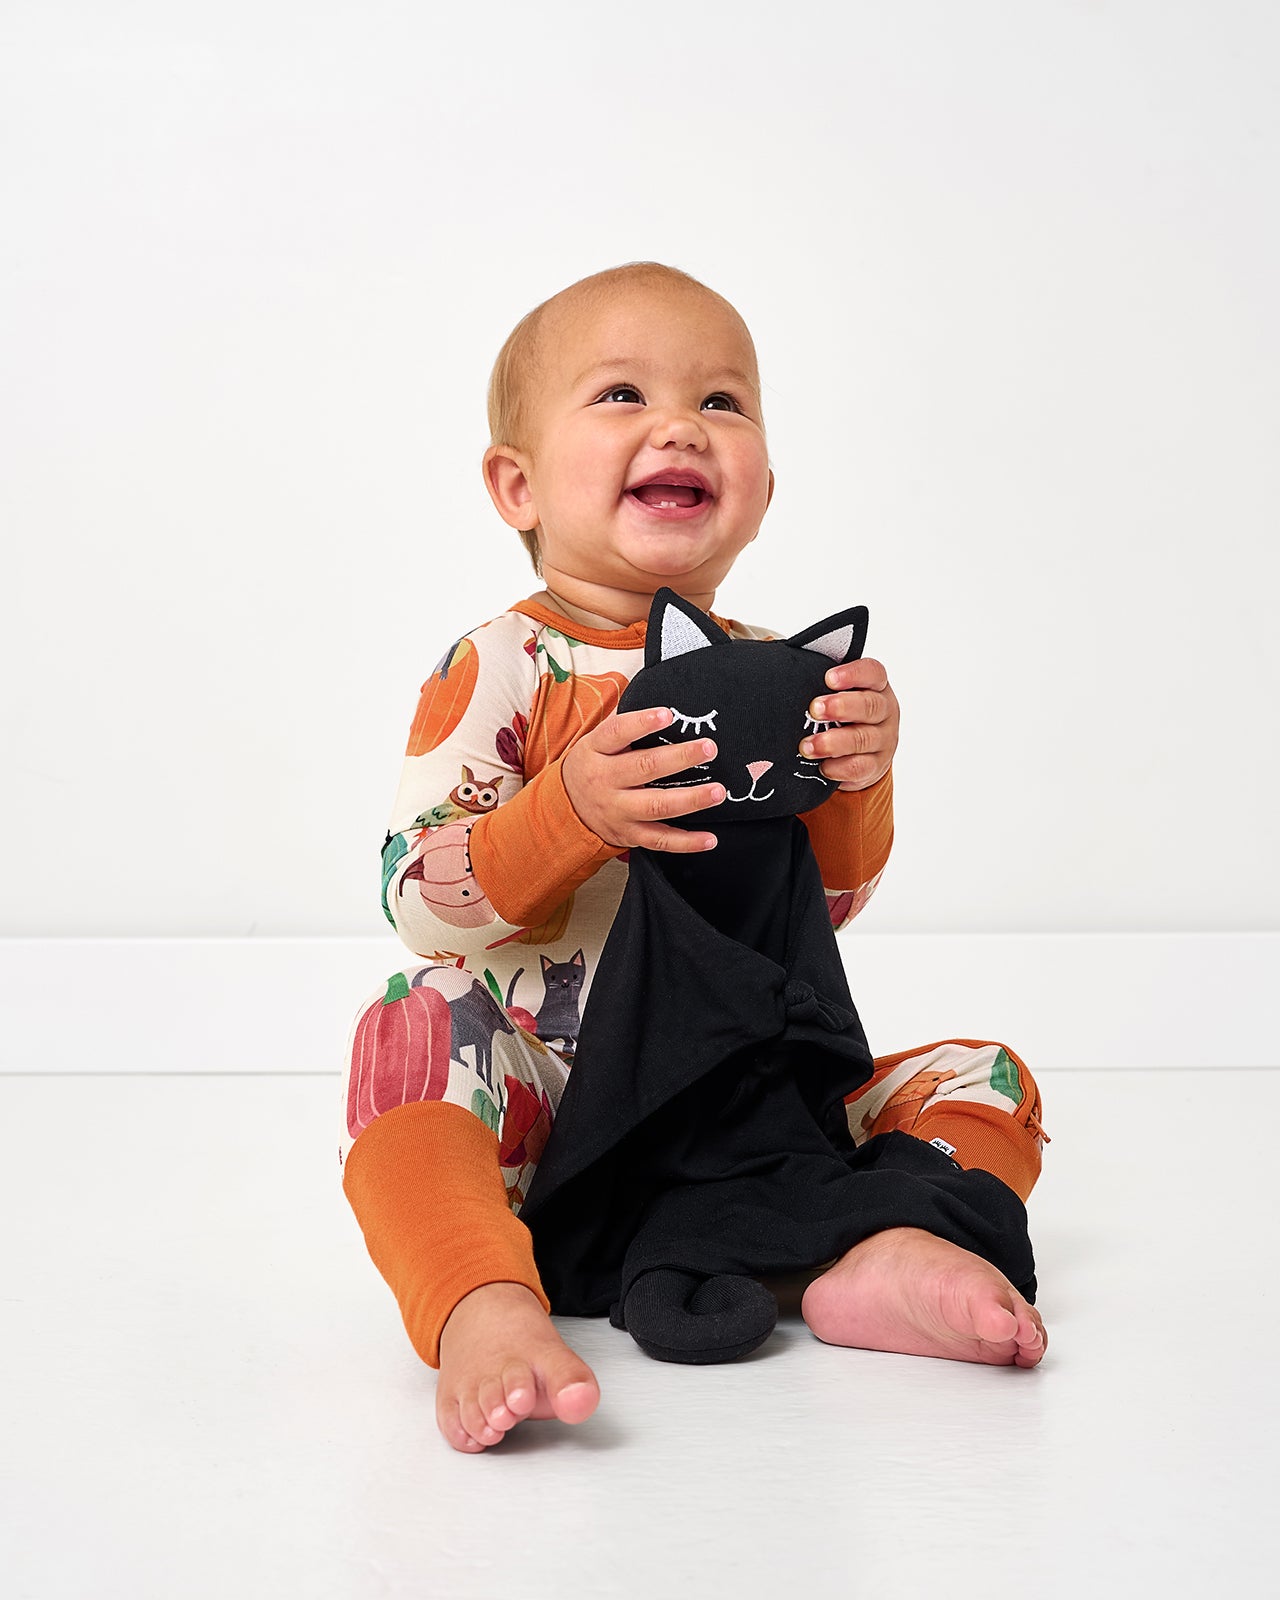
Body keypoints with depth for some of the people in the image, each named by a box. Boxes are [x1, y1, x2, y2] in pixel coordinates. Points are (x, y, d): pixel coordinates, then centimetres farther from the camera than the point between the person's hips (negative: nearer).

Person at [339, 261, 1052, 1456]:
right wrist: (568, 815, -31)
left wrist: (856, 785, -8)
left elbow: (824, 908, 11)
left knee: (984, 1080, -3)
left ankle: (869, 1257, -29)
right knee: (412, 1036, -33)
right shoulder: (499, 669, -7)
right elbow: (414, 901, -15)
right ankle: (486, 1314, -47)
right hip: (536, 1112, -5)